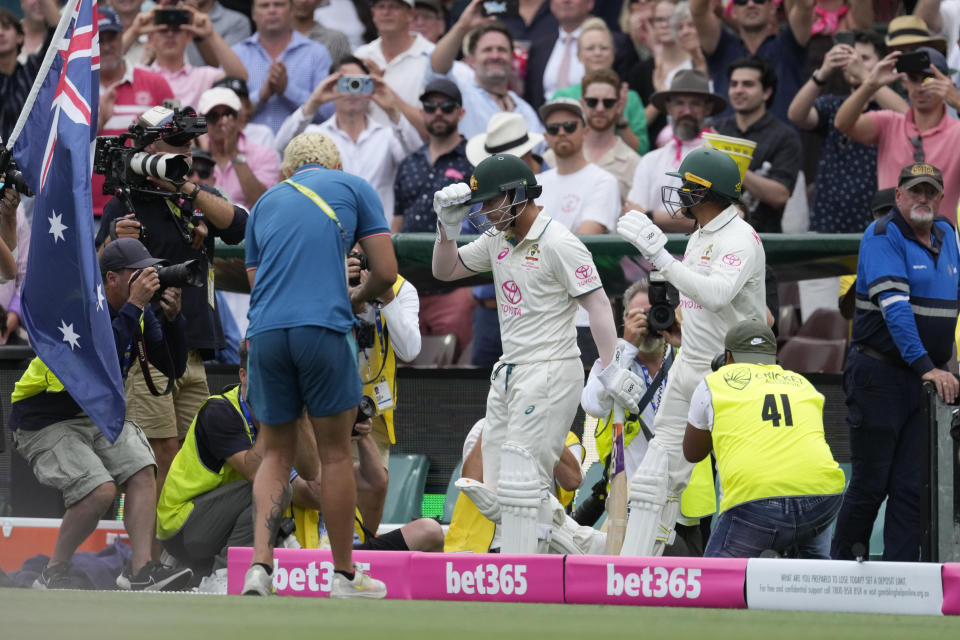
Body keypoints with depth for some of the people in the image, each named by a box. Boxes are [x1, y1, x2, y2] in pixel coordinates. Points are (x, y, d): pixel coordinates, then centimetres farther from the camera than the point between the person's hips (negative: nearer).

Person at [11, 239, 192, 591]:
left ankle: (140, 571, -19)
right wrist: (134, 306, -37)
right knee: (100, 490, -25)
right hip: (44, 421, -7)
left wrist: (172, 318, -14)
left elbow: (173, 367, 2)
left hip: (98, 414, 7)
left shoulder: (141, 311, -1)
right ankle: (53, 573, -6)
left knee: (142, 470, -17)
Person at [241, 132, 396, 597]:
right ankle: (344, 575, 14)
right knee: (335, 454, 8)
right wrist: (357, 298, 28)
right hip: (323, 327, -3)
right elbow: (386, 272, 9)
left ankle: (260, 565, -3)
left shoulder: (266, 202, 24)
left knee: (277, 455, 13)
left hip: (265, 332, 3)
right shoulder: (353, 189, 14)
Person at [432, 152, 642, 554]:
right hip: (508, 376, 9)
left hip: (550, 374, -9)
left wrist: (610, 368, -23)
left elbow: (596, 302, -16)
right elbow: (445, 270, 20)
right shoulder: (498, 240, 12)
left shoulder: (558, 243, -13)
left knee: (520, 482, -13)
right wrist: (449, 225, 2)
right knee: (498, 496, 7)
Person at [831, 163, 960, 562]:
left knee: (912, 485, -1)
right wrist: (926, 367, -28)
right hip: (881, 375, -6)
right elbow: (895, 306, -20)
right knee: (871, 483, -1)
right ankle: (841, 568, 12)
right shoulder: (883, 237, -9)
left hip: (927, 377, 6)